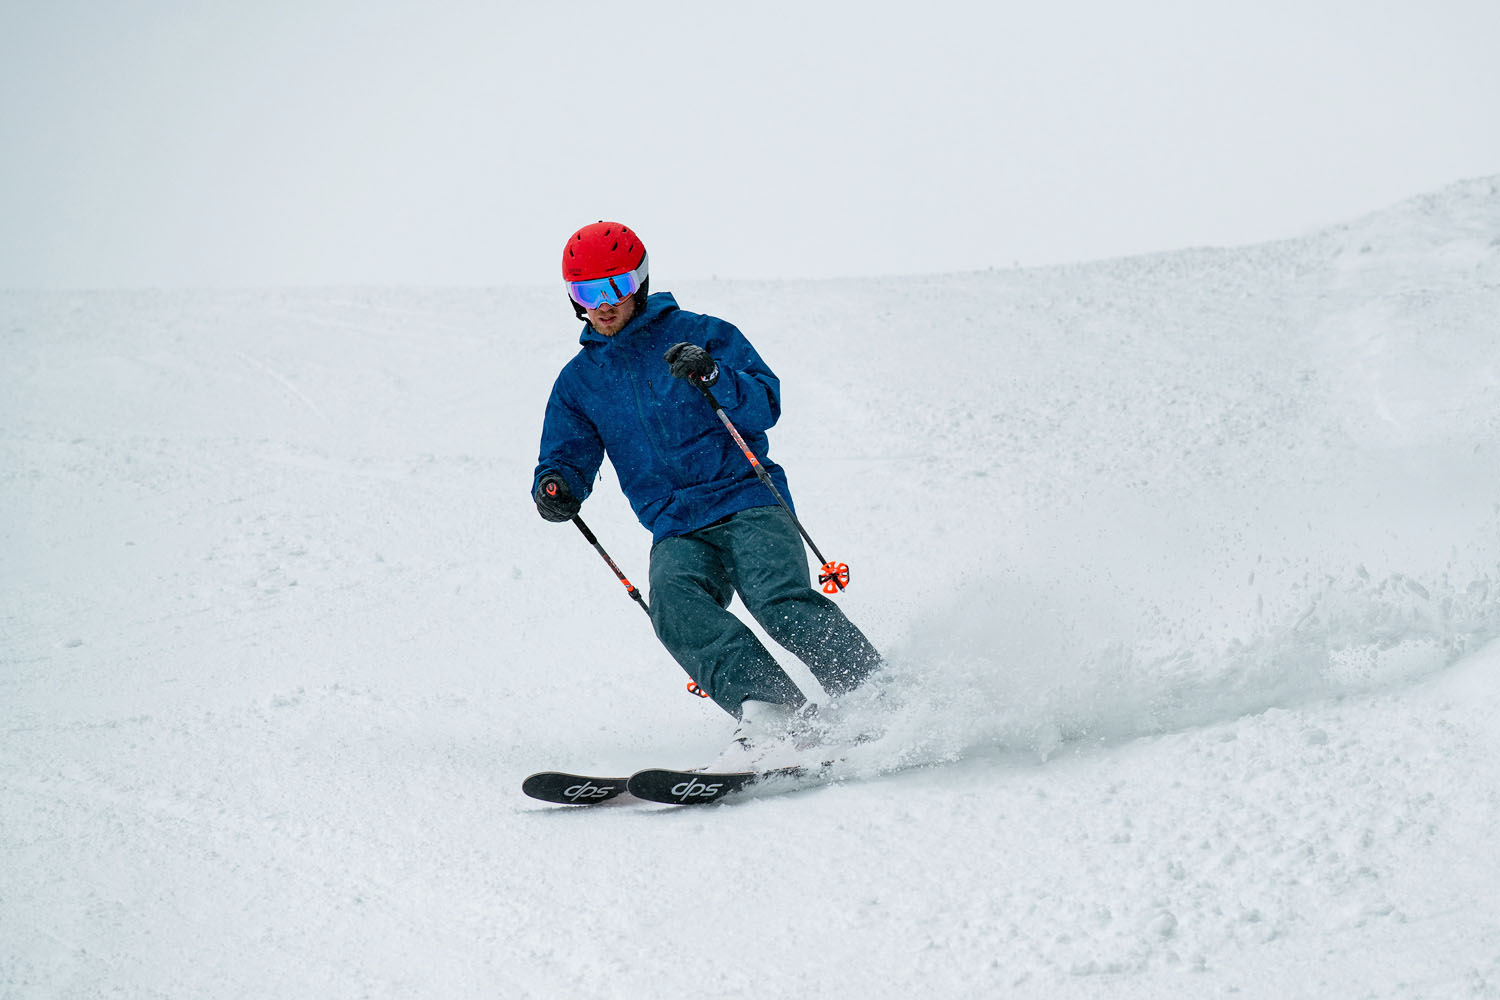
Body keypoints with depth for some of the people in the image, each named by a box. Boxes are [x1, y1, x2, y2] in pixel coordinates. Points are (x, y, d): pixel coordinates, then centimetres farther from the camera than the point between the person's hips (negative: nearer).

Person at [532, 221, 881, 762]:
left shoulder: (700, 335, 6)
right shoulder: (578, 381, 17)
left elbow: (765, 404, -2)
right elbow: (568, 455, 18)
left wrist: (713, 379, -22)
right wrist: (558, 486, -6)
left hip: (748, 501, -3)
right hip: (677, 530, 3)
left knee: (779, 601, -28)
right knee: (673, 601, -30)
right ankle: (767, 706, -41)